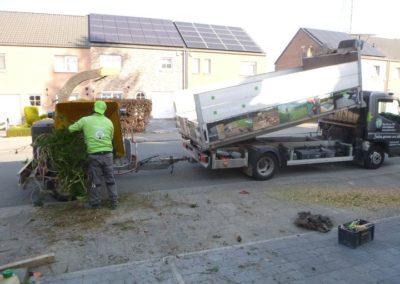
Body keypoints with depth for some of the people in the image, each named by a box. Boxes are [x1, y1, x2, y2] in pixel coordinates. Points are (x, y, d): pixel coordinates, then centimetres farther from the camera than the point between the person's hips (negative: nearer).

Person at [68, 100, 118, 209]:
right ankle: (114, 202, 18)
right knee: (110, 179, 12)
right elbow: (110, 138, 11)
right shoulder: (109, 122, 7)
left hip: (94, 155, -2)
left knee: (95, 181, 9)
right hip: (107, 154, 2)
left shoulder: (85, 120, -1)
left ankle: (95, 203, 21)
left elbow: (70, 129, 4)